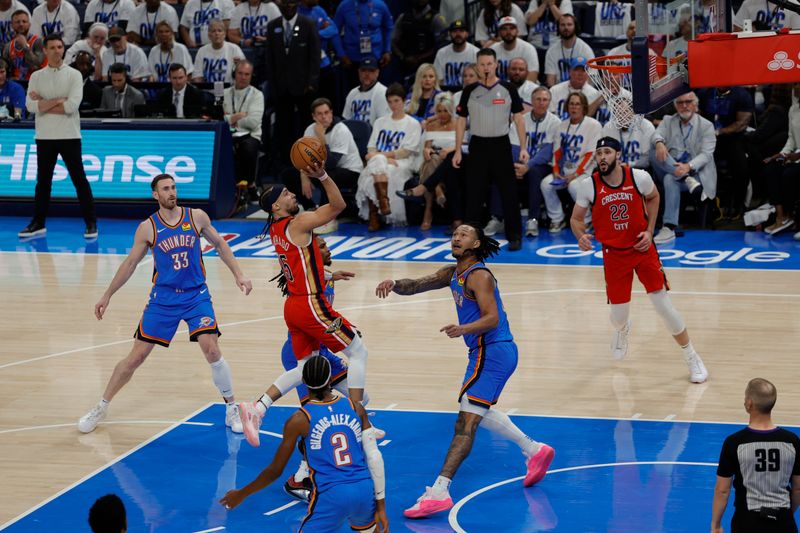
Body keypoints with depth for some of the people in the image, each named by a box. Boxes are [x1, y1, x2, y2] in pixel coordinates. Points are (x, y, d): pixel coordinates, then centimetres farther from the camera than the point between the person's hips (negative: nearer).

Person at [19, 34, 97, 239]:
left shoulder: (74, 75, -2)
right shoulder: (36, 77, 6)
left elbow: (72, 105, -15)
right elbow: (30, 105, -6)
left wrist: (44, 104, -9)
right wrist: (57, 101, -13)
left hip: (69, 136, -3)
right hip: (44, 137, 3)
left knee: (79, 180, 0)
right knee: (43, 181, 10)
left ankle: (91, 223, 5)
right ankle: (38, 223, 18)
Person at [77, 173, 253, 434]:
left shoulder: (197, 217, -3)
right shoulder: (148, 227, -5)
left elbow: (220, 245, 10)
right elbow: (130, 263, 5)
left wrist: (238, 274, 2)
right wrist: (107, 295, 8)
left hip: (196, 296, 0)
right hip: (163, 298, 0)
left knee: (212, 351, -14)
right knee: (136, 356, 1)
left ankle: (232, 410, 4)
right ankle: (101, 408, 16)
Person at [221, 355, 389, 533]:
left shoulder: (299, 420, -3)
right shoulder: (355, 408, 5)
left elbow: (275, 470, 2)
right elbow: (375, 458, 3)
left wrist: (241, 494, 18)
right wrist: (381, 507, 10)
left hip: (331, 497, -4)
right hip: (364, 492, 4)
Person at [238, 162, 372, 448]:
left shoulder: (275, 229, 10)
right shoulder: (298, 223, -14)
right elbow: (338, 205, -19)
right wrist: (322, 175, -26)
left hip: (293, 305, 9)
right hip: (311, 305, -9)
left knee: (304, 368, 16)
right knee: (358, 352, 4)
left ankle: (257, 408, 2)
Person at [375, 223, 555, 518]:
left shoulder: (478, 276, -14)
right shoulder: (453, 273, 13)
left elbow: (491, 318, -24)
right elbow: (416, 285, 5)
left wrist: (464, 329, -42)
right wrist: (394, 284, -16)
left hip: (493, 352, -10)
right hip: (486, 352, 10)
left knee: (467, 419, -17)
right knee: (478, 412, 28)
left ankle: (439, 492, -24)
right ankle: (535, 451, 38)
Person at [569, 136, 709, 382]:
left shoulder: (639, 177, -13)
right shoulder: (589, 185, -12)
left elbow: (653, 197, 9)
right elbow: (576, 218, 0)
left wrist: (649, 231, -2)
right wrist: (581, 237, -23)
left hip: (642, 248, -1)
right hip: (614, 254, 1)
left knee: (663, 305, -6)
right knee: (618, 316, 5)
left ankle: (692, 358, 11)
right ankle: (622, 331, 47)